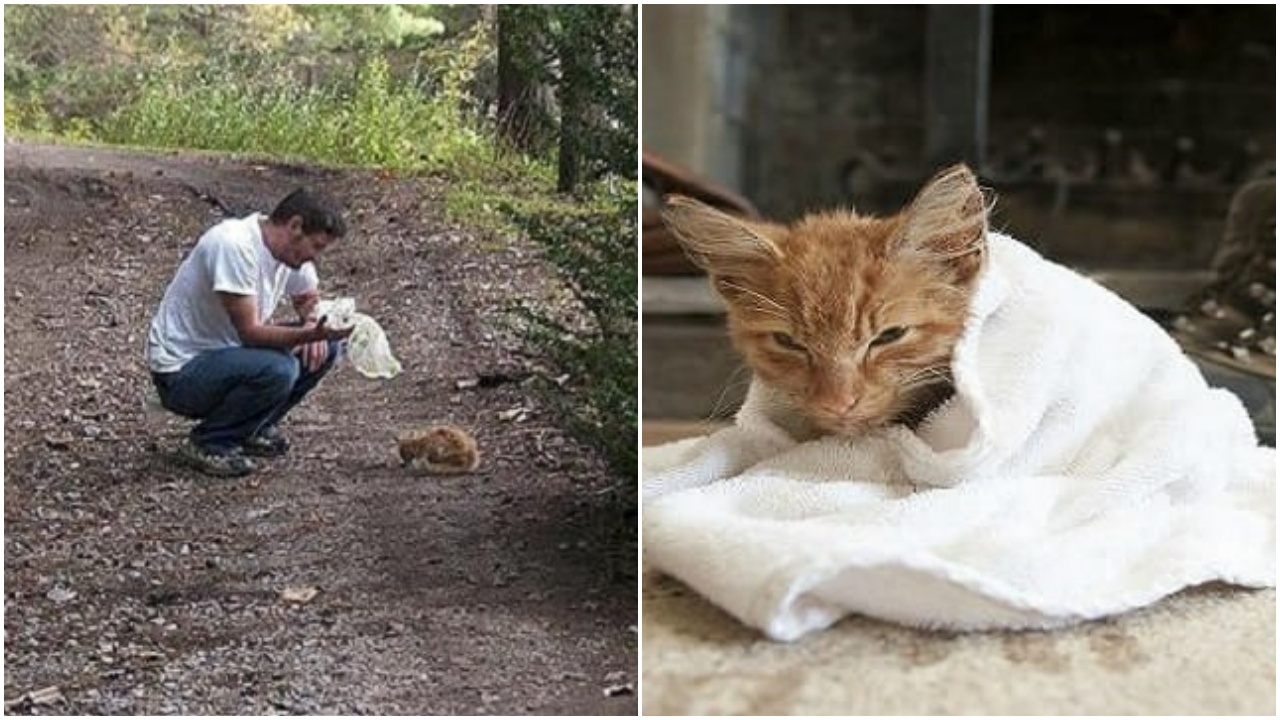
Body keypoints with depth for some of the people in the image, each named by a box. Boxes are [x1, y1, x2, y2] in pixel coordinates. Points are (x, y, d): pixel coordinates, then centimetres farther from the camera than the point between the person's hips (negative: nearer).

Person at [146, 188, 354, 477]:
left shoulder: (291, 247, -1)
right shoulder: (235, 245, -26)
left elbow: (309, 299, 18)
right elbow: (250, 332, -27)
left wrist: (314, 326, -5)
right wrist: (307, 334, -40)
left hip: (228, 352, 9)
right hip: (180, 372, -9)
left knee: (324, 347, -3)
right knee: (277, 370, -32)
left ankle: (252, 428, 9)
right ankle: (208, 444, -9)